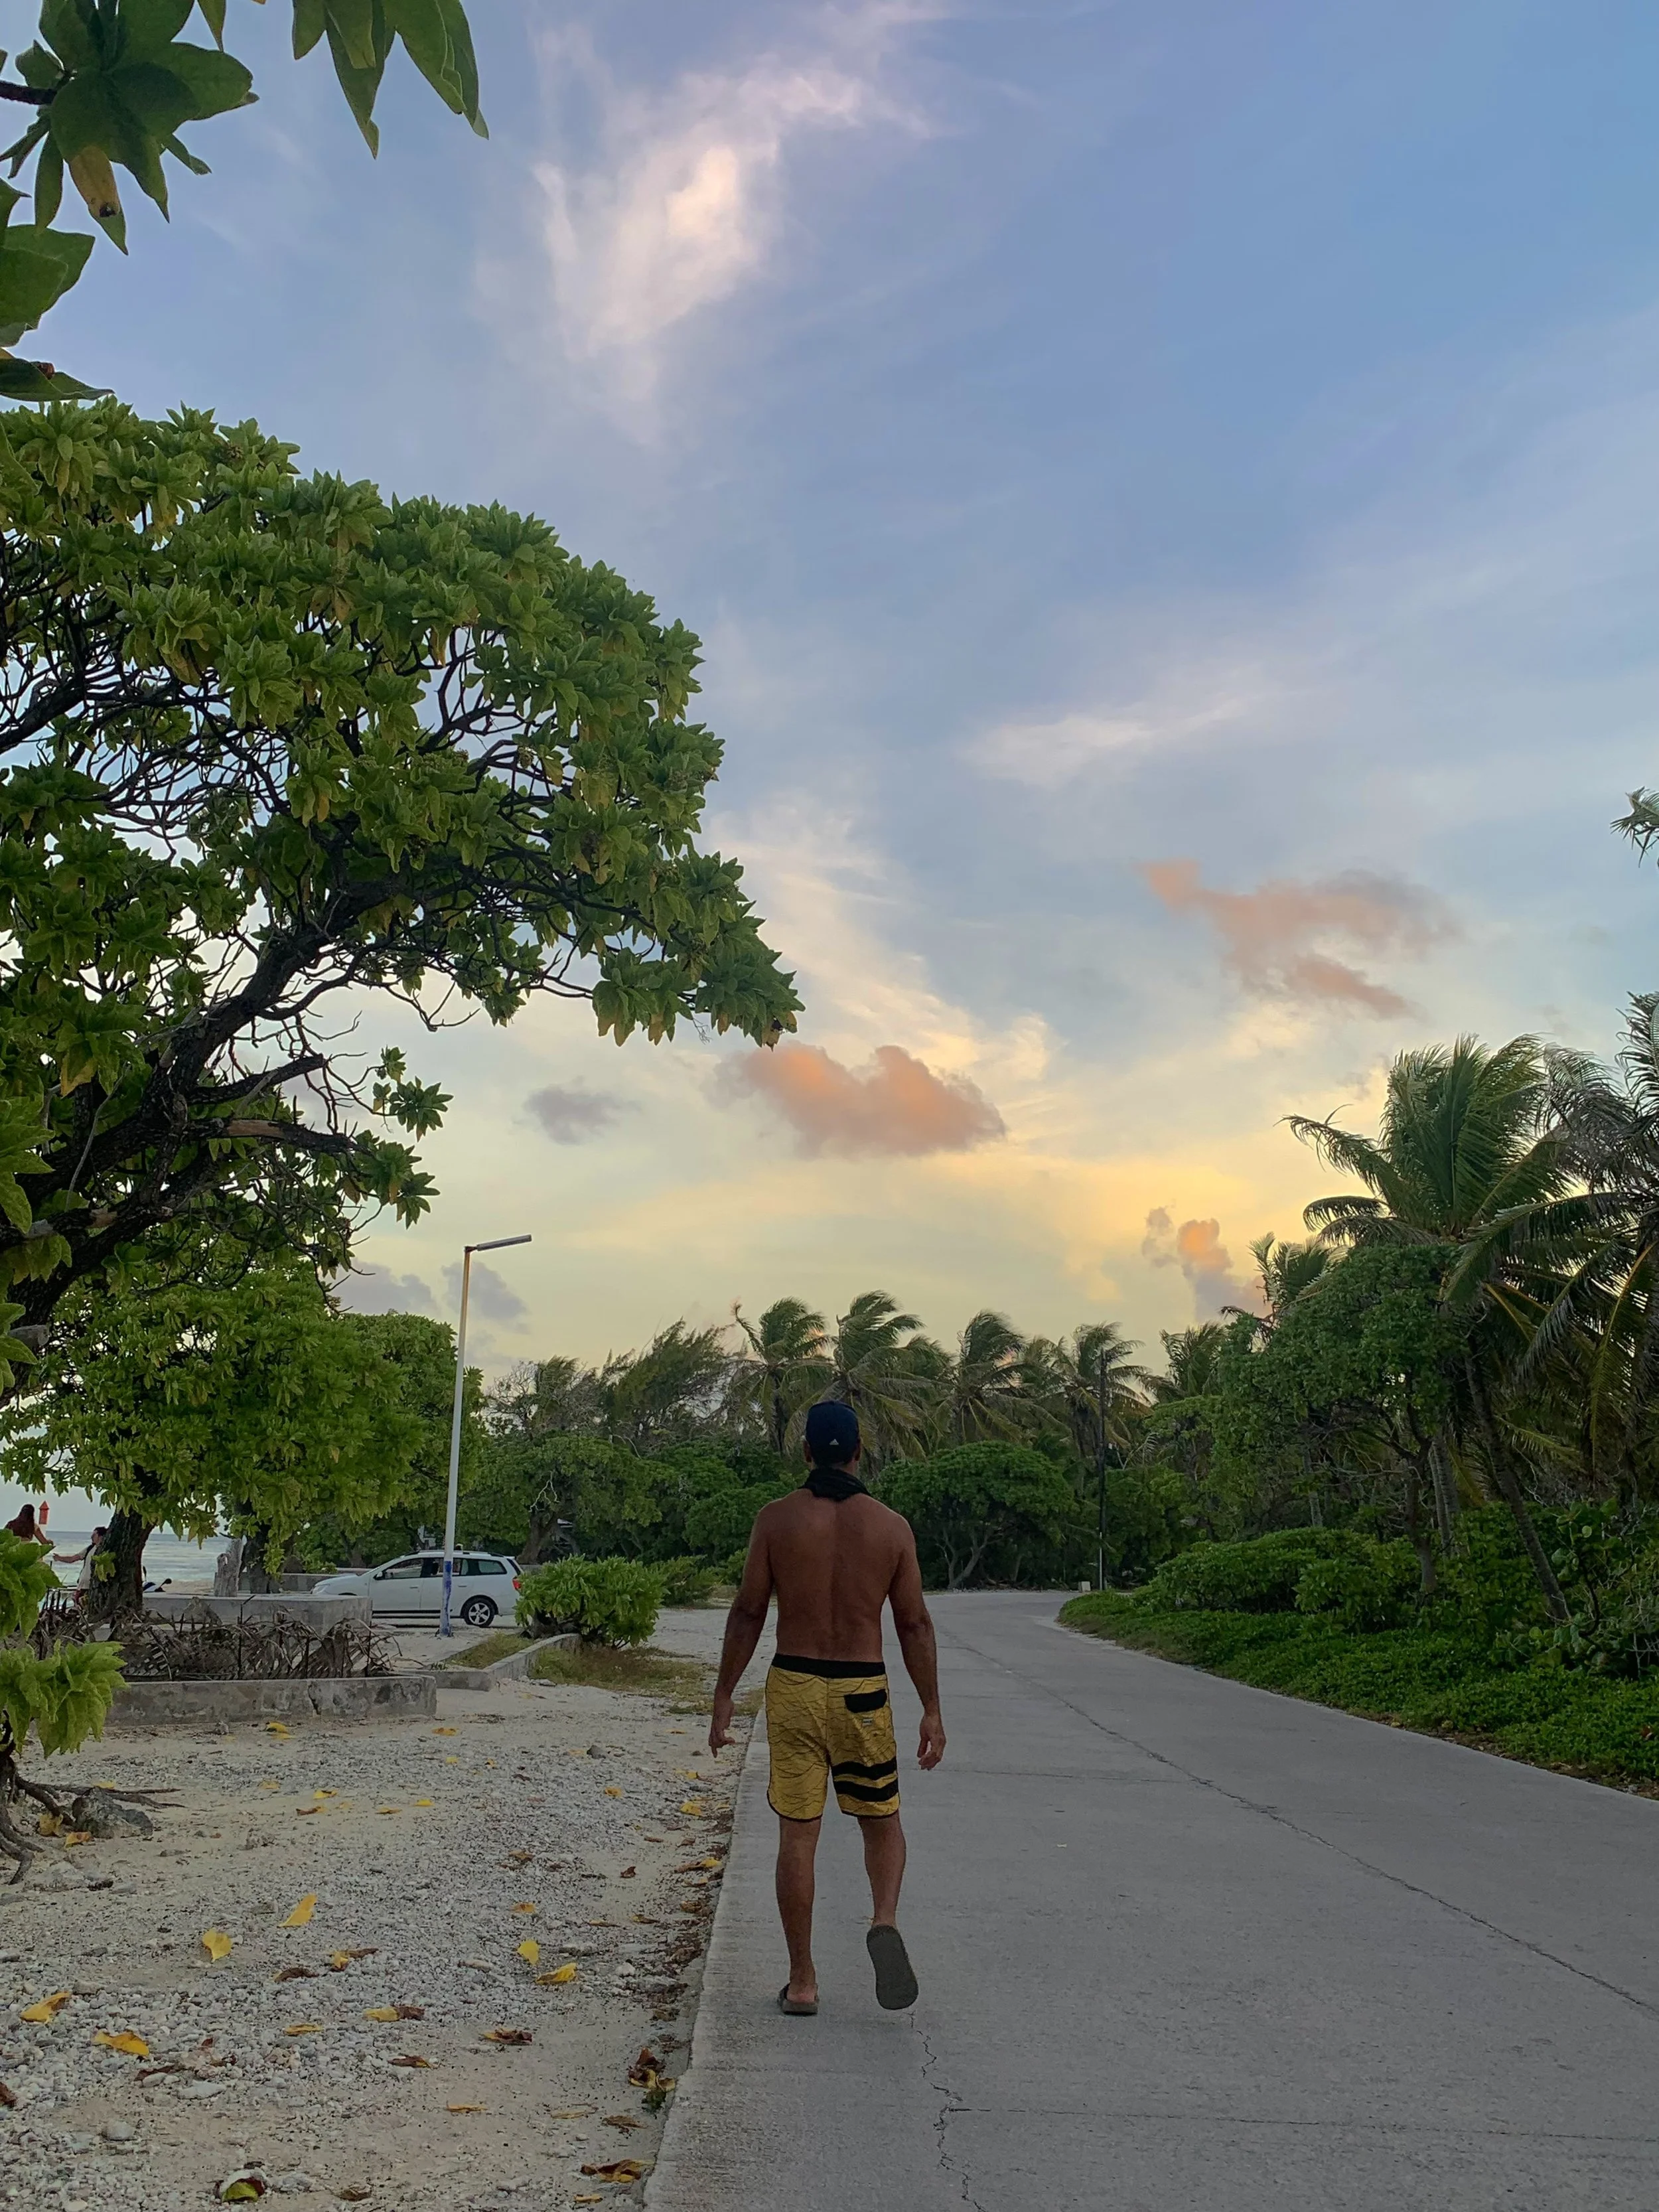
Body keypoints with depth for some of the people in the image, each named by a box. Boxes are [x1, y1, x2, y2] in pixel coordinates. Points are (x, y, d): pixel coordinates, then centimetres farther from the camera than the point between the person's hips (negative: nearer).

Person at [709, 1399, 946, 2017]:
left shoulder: (776, 1519, -4)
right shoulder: (892, 1527, -2)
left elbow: (748, 1612, -3)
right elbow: (915, 1625, -1)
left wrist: (724, 1696, 5)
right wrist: (932, 1710, 6)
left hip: (792, 1686, 0)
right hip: (862, 1690, 0)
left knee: (797, 1833, 8)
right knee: (882, 1822, 18)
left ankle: (802, 1982, 13)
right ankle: (884, 1920, -8)